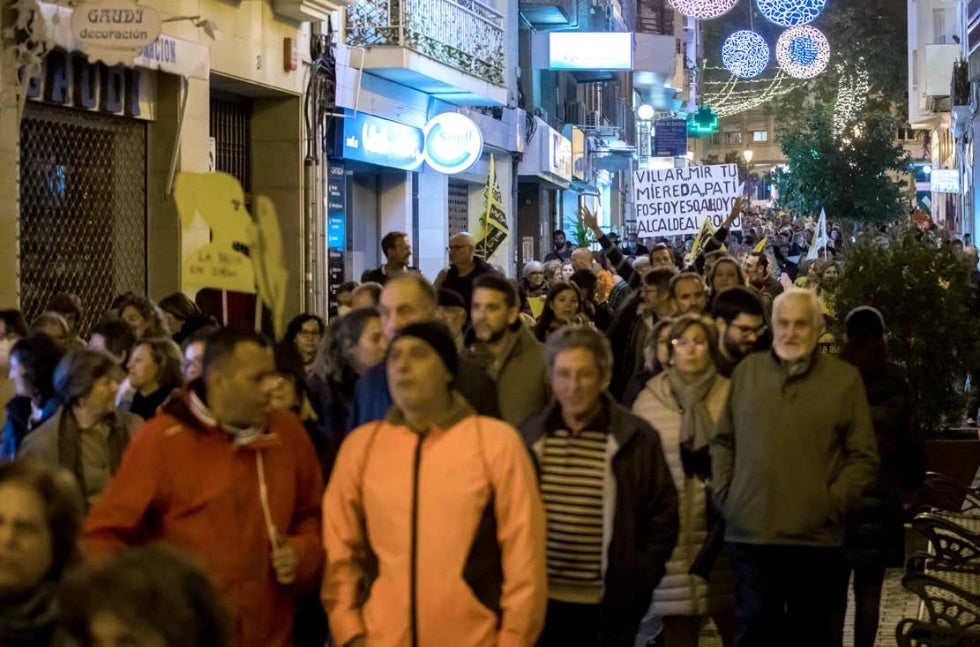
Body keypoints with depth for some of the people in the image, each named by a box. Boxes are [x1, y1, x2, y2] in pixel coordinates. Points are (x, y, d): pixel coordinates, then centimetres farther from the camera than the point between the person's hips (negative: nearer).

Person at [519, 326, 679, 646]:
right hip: (540, 600, 3)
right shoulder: (530, 436, 4)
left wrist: (641, 579, -4)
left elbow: (663, 512, 1)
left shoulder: (638, 439, -4)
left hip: (610, 608, -2)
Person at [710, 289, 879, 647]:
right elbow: (722, 441, 14)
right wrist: (723, 492, 2)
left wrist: (832, 502, -10)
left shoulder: (845, 378, 0)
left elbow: (864, 456, 0)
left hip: (817, 538, -2)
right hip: (749, 533, 2)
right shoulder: (747, 370, 8)